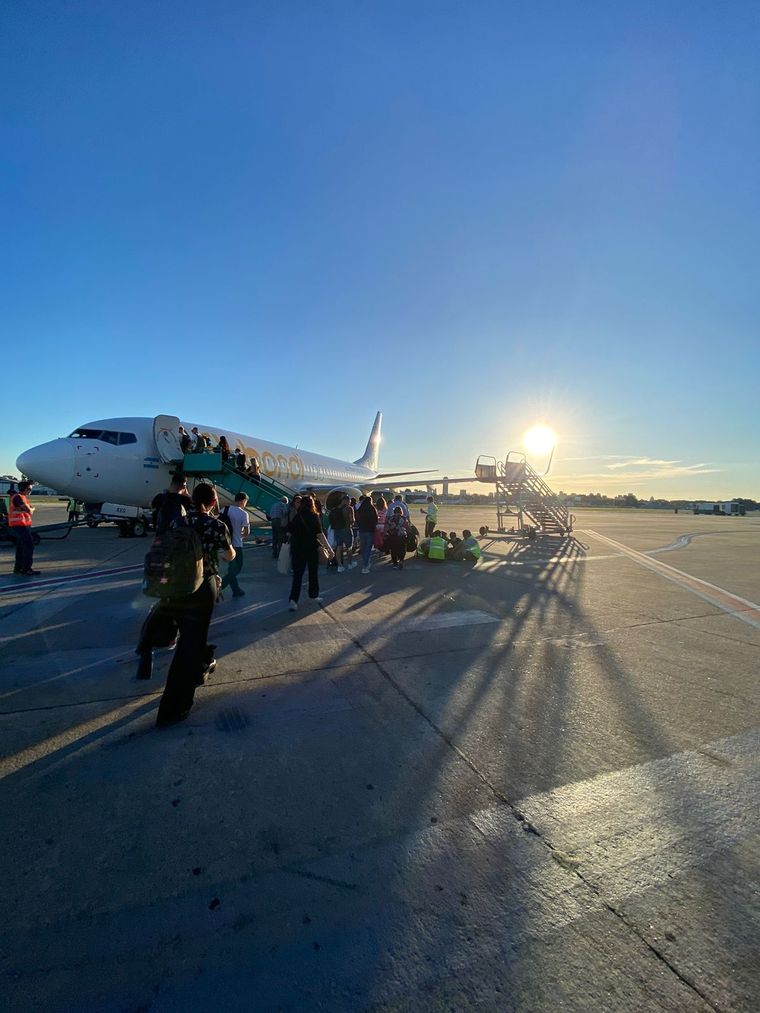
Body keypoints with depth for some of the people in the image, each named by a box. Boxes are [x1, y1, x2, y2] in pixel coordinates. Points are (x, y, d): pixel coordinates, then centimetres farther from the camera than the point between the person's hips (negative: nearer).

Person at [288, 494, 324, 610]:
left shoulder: (296, 517, 2)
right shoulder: (314, 517, -9)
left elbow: (290, 533, 4)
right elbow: (320, 534, -14)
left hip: (297, 548, 3)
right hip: (312, 548, -2)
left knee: (297, 574, 4)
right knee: (313, 573, 15)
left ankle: (293, 599, -8)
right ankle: (313, 595, 27)